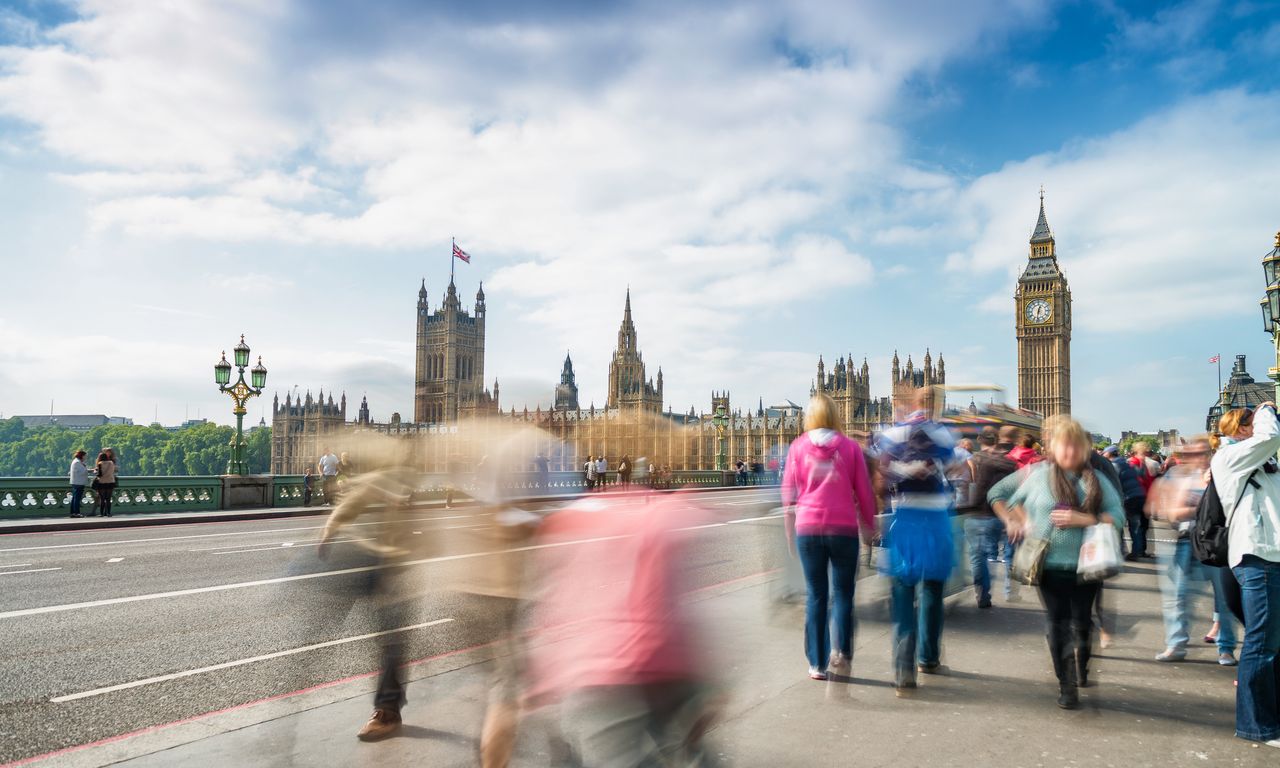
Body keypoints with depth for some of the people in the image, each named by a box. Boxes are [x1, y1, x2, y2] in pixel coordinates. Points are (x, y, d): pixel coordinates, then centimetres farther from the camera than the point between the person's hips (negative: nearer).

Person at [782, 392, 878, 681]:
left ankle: (817, 663, 11)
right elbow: (864, 491, 4)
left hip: (808, 528, 1)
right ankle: (840, 651, -11)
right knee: (842, 592, 9)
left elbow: (788, 492, 6)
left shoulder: (798, 446, 4)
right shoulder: (850, 446, 2)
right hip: (844, 527, -1)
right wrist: (869, 525, 16)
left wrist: (790, 532, 14)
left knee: (816, 596, 9)